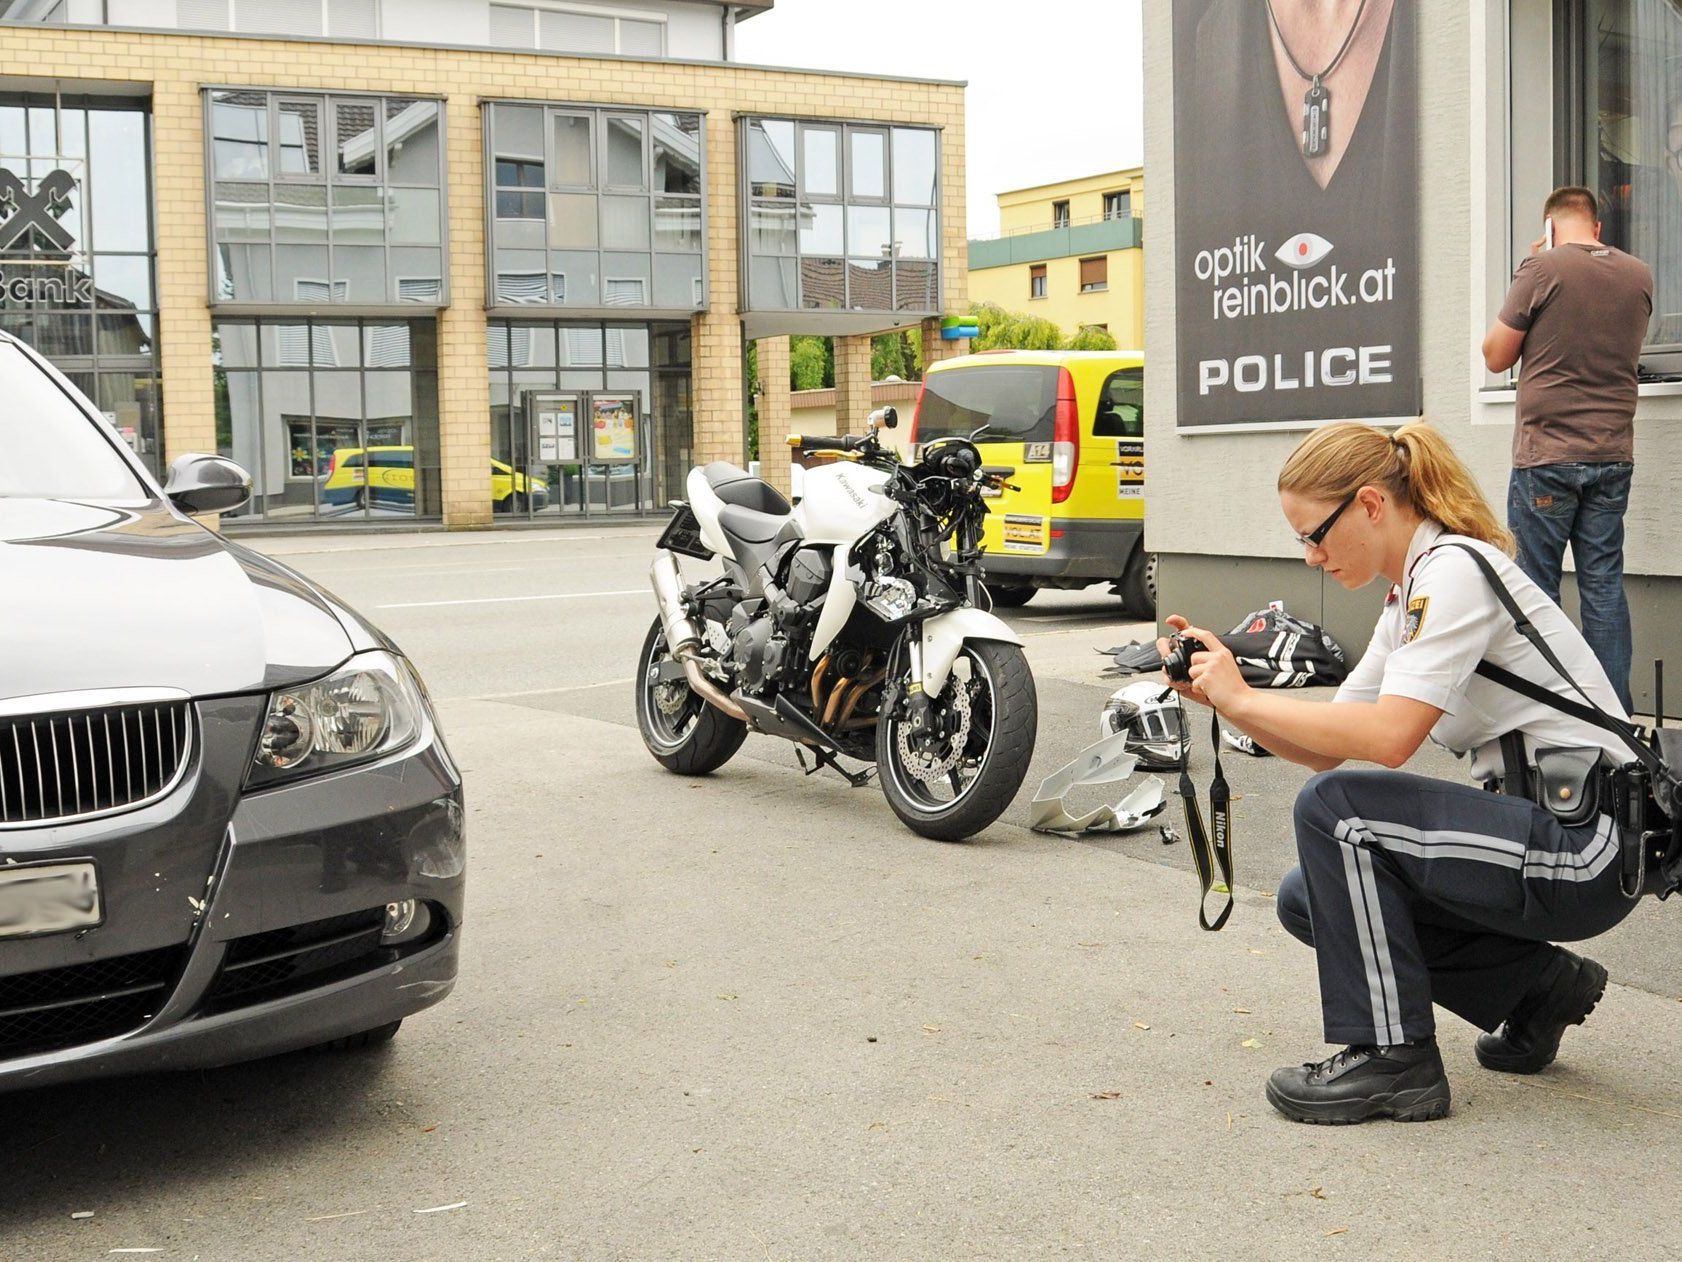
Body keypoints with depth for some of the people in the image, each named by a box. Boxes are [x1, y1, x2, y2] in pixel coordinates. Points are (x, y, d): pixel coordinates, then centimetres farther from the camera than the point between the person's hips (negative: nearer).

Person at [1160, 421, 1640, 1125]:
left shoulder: (1454, 570, -16)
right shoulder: (1411, 595, 13)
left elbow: (1388, 737, -28)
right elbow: (1325, 749, 13)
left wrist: (1244, 698, -18)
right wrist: (1220, 691, 0)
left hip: (1585, 852, -10)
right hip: (1542, 829, 10)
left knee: (1333, 808, -20)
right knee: (1307, 899, 8)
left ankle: (1394, 1059, -11)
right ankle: (1536, 988, 15)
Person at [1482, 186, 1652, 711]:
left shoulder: (1542, 267, -8)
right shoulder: (1638, 274, 7)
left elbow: (1496, 356, -3)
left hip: (1546, 456, -5)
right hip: (1613, 454, 5)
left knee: (1535, 587, 2)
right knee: (1604, 585, 7)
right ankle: (1613, 709, 7)